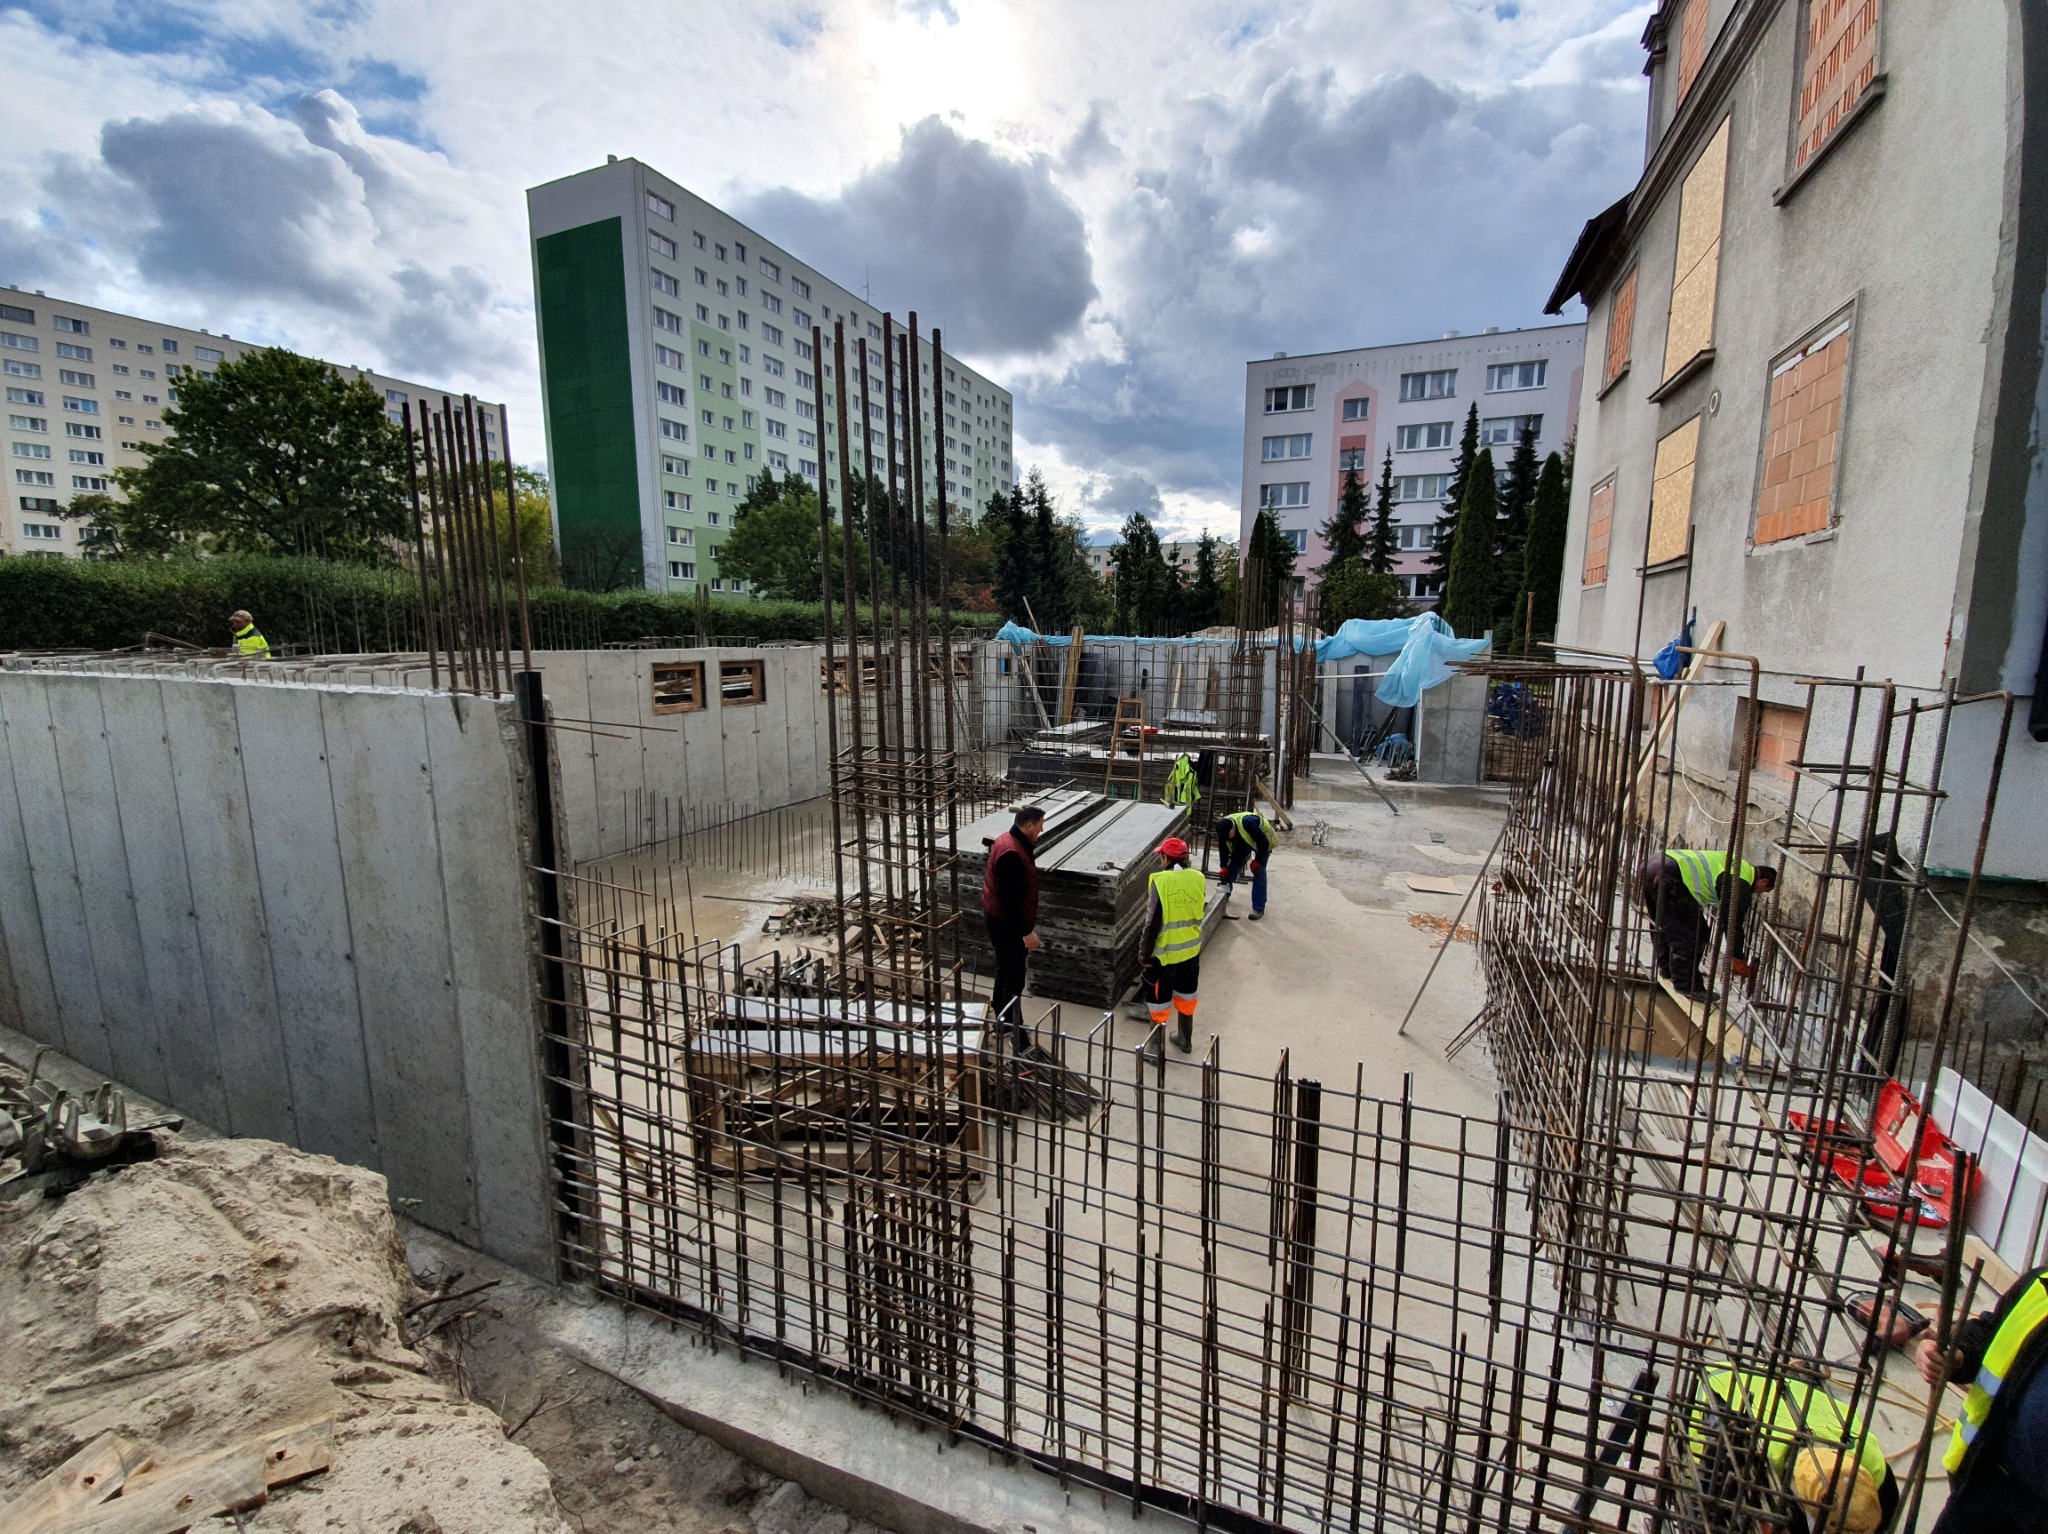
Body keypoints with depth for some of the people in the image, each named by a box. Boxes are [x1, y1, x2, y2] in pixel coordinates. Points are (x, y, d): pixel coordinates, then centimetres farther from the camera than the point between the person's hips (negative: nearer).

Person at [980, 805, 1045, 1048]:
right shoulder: (1011, 853, -29)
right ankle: (1016, 1032, 11)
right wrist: (1026, 931, -24)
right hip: (1006, 923, -11)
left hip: (1003, 919, 11)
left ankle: (1001, 1020, 36)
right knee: (1014, 978, 0)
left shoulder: (1011, 841, 4)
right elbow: (1010, 898, -28)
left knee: (1006, 971, 22)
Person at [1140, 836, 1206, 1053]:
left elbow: (1152, 923, -16)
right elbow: (1200, 911, 5)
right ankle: (1185, 1039, 39)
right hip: (1191, 949, 5)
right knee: (1186, 995, 23)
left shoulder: (1160, 881, -19)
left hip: (1165, 952, -5)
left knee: (1159, 999, 10)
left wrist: (1147, 955, -7)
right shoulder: (1198, 878, -5)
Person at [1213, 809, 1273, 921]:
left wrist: (1257, 861, -23)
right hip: (1241, 843, 5)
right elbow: (1223, 849, -10)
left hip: (1263, 842, -5)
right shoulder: (1223, 829, -26)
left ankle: (1258, 908, -12)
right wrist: (1224, 867, -15)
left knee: (1259, 872, -14)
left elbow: (1263, 843, -33)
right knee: (1233, 866, 2)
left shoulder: (1247, 823, -44)